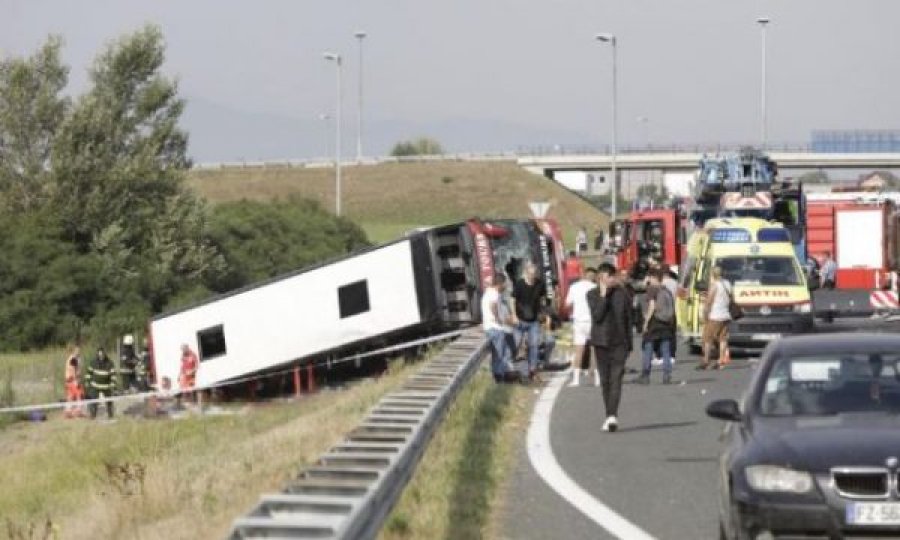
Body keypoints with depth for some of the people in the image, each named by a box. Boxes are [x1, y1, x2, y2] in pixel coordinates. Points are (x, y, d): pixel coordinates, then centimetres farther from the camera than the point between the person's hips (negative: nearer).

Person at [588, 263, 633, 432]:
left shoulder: (622, 294, 3)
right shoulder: (592, 295, 1)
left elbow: (628, 319, 8)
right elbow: (597, 316, -13)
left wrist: (629, 343, 7)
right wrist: (603, 295, -15)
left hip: (619, 342, -1)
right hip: (601, 342, 1)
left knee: (616, 377, -13)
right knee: (605, 380, 8)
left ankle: (613, 415, -23)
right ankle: (610, 416, 18)